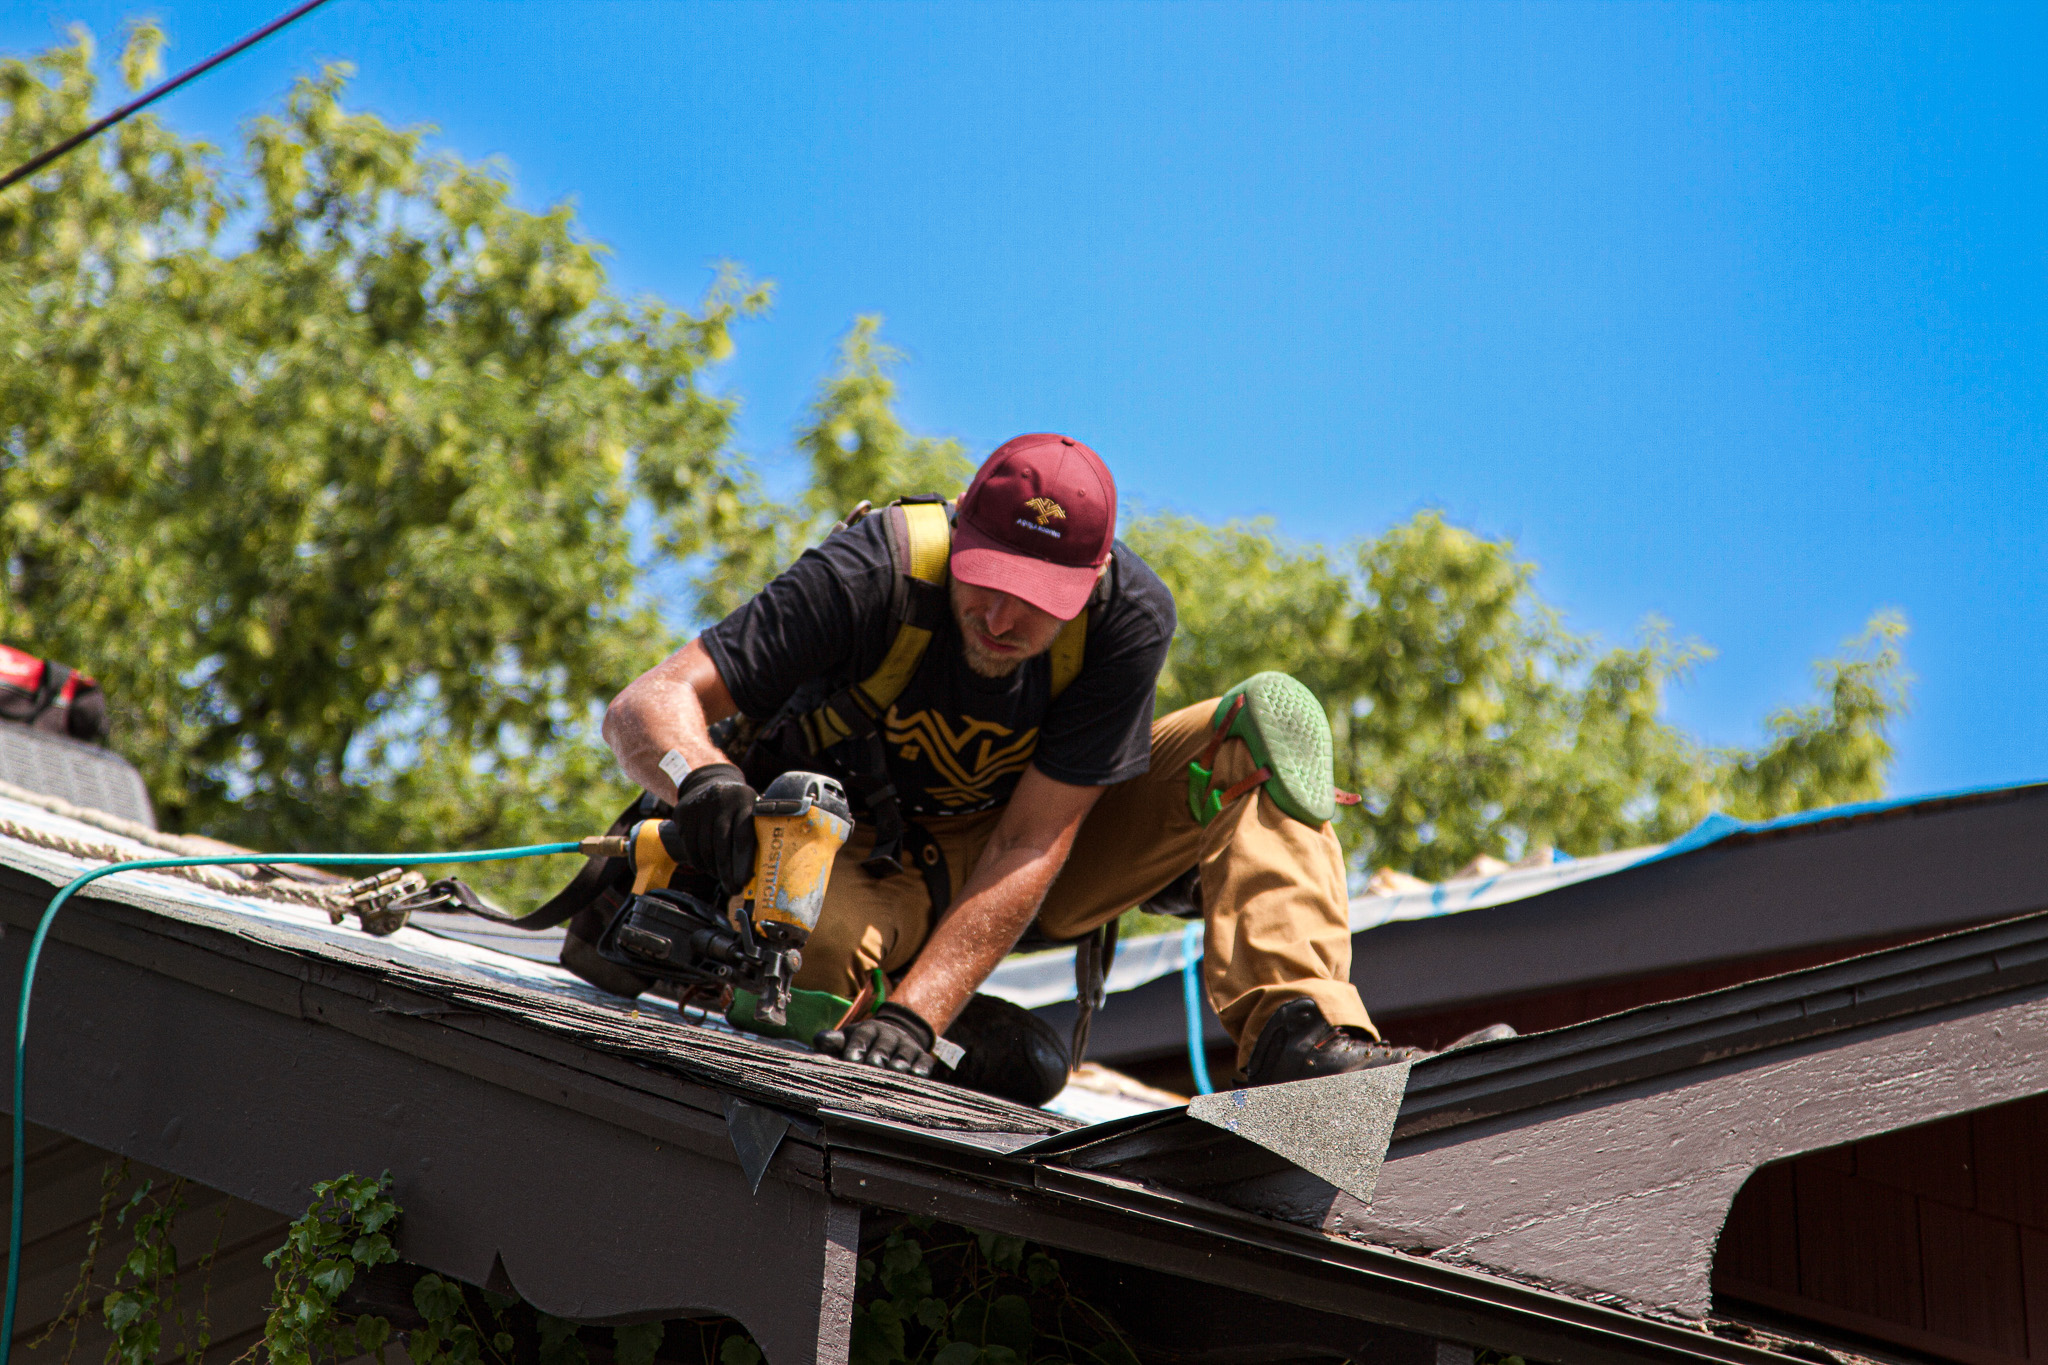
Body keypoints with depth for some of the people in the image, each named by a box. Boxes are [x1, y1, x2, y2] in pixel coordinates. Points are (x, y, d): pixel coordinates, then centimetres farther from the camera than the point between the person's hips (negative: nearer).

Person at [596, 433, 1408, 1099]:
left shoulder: (1128, 617, -26)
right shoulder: (871, 575, -30)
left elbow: (1028, 847, -28)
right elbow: (648, 705, -33)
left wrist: (910, 1016, -40)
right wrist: (702, 777, -58)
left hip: (1025, 865, 2)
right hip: (875, 860, -2)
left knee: (1270, 718, -20)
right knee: (813, 940, -41)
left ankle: (1297, 1035, -32)